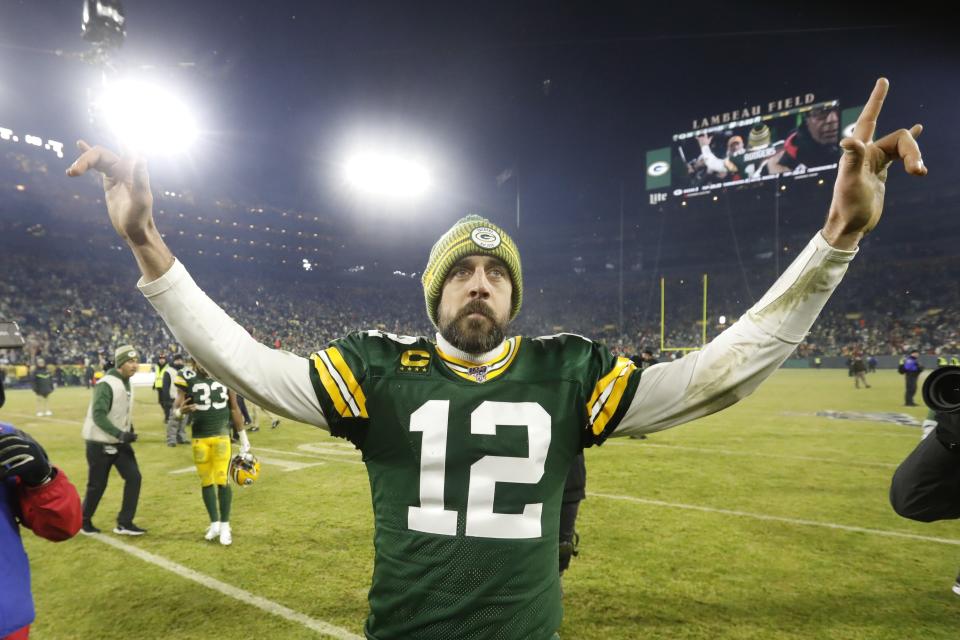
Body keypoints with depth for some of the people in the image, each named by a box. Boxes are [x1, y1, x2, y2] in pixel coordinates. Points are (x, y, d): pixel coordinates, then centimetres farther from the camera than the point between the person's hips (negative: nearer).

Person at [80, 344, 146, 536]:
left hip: (119, 442, 8)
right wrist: (121, 434, -33)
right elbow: (98, 415, -27)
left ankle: (124, 523, 6)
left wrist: (129, 433, 8)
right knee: (97, 485, 5)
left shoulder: (127, 383, 7)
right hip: (99, 443, -7)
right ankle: (85, 521, 29)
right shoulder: (106, 384, -20)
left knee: (134, 477, -1)